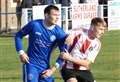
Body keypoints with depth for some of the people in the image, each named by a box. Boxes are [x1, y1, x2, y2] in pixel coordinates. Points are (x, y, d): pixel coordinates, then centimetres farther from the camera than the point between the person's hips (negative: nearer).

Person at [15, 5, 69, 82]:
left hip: (45, 66, 3)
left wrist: (52, 69, -5)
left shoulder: (59, 32, -8)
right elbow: (18, 35, 3)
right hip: (31, 64, -3)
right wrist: (21, 52, -6)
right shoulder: (34, 25, -12)